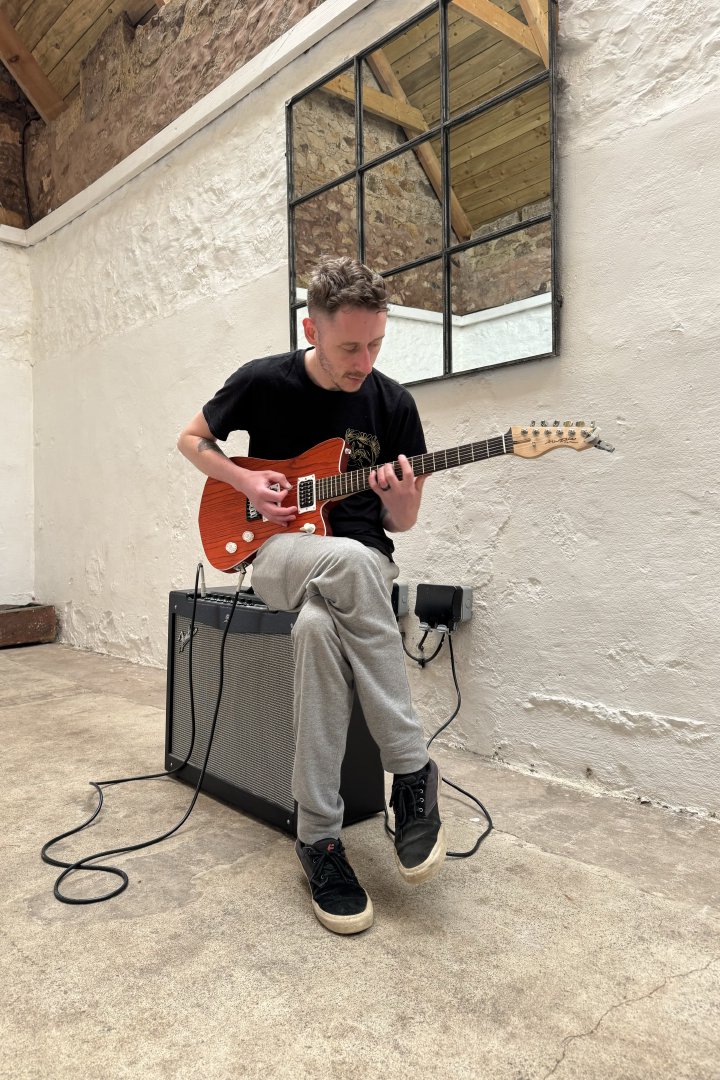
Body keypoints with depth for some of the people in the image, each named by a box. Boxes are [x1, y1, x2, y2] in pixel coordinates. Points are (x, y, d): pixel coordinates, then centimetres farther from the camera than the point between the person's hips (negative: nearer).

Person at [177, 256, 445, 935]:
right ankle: (413, 770, -26)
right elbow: (192, 439, 13)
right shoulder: (263, 383, -3)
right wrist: (245, 482, -5)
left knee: (320, 625, -37)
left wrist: (399, 497, -20)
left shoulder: (392, 404, 0)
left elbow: (401, 525, 5)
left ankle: (318, 835, -20)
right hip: (279, 551, -1)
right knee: (349, 561, -38)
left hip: (361, 561, 2)